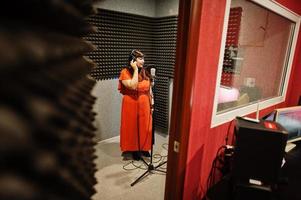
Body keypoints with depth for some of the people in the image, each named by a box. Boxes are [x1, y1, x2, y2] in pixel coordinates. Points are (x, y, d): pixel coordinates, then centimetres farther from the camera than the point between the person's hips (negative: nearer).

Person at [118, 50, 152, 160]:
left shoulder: (145, 72, 3)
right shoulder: (125, 72, -11)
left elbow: (149, 90, 8)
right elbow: (133, 86, -26)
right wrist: (135, 70, -22)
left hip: (144, 104, 4)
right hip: (131, 104, -4)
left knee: (144, 126, 13)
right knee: (132, 126, 9)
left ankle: (143, 147, 33)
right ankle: (133, 149, 28)